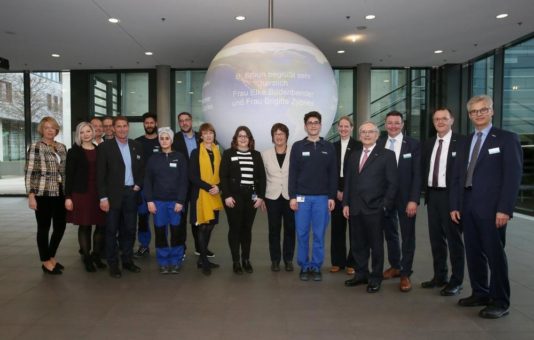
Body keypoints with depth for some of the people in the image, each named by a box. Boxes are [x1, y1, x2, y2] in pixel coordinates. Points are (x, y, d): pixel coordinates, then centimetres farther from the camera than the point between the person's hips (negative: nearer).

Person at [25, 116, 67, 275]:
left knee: (60, 226, 10)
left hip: (60, 193, 6)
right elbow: (29, 172, -8)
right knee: (44, 227, 4)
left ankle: (51, 257, 29)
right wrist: (31, 195, -13)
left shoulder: (62, 147, 11)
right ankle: (46, 262, 17)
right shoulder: (35, 147, -5)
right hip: (43, 194, -6)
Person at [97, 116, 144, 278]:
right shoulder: (105, 146, -4)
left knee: (129, 229, 10)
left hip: (131, 193, 4)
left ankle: (127, 260, 23)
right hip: (113, 194, -4)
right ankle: (113, 264, 15)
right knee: (112, 230, 5)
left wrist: (138, 185, -1)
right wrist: (103, 197, -12)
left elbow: (142, 169, 15)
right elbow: (100, 174, -7)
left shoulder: (136, 146, 8)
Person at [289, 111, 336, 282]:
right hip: (302, 197, -1)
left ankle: (316, 267, 18)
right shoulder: (297, 146, 2)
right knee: (302, 234, 5)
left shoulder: (329, 147, 5)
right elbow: (292, 174, 0)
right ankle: (304, 266, 18)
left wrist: (332, 197, -1)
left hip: (322, 198, 1)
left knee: (319, 234, 6)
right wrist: (292, 196, -6)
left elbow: (333, 174, 5)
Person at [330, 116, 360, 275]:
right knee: (337, 228, 8)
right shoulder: (333, 147, 9)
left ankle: (352, 263, 14)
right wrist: (336, 191, -3)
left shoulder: (359, 146, -2)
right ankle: (338, 262, 19)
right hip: (336, 193, 3)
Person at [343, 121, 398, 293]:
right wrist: (346, 203, 7)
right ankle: (361, 274, 26)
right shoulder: (354, 156, 14)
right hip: (355, 208, 5)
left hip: (375, 208, -5)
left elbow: (393, 183, -5)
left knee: (376, 245, 6)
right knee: (357, 244, 12)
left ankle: (375, 278, 19)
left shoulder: (387, 155, -2)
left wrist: (385, 205, -11)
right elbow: (348, 181, 14)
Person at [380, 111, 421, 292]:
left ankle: (405, 274, 17)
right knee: (390, 233, 14)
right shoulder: (379, 144, 4)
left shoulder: (413, 144, -4)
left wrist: (413, 200, -14)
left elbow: (417, 174, -8)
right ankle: (394, 266, 31)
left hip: (405, 197, -3)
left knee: (407, 236, 6)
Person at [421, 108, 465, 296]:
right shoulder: (428, 143, 11)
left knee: (454, 239, 4)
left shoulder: (462, 142, -7)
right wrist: (425, 192, 5)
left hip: (451, 196, -6)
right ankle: (440, 276, 29)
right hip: (432, 195, 6)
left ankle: (456, 282, 16)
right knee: (436, 238, 14)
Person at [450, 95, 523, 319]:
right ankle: (480, 293, 25)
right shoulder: (466, 141, 15)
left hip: (491, 207, -5)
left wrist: (504, 209, -15)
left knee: (495, 254, 0)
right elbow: (457, 176, 13)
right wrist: (455, 205, 5)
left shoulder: (506, 138, 0)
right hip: (468, 206, 5)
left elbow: (513, 176, -8)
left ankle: (500, 302, 12)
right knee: (473, 253, 11)